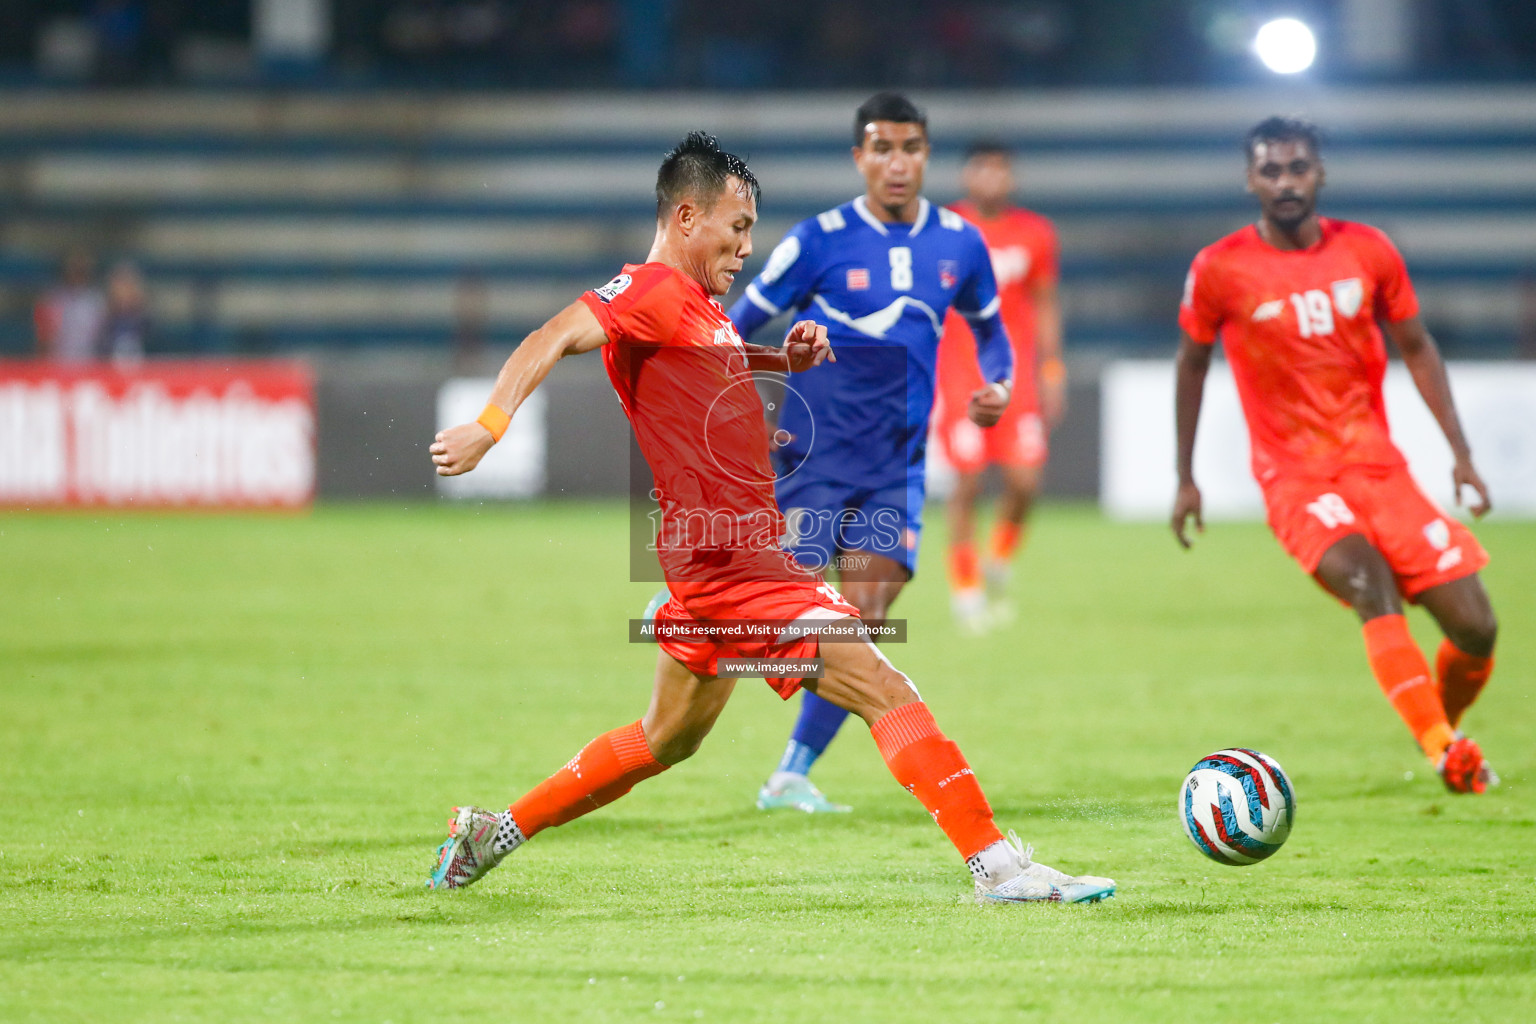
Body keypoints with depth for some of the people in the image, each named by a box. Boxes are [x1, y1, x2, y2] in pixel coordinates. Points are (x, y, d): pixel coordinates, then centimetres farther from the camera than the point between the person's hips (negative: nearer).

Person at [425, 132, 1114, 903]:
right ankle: (996, 864, -14)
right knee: (885, 692, -13)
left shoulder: (695, 305, 16)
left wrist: (786, 358, 20)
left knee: (667, 739, 22)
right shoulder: (652, 290, -12)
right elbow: (554, 340, -24)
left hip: (713, 556, 11)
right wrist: (489, 425, -39)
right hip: (732, 558, -11)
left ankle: (491, 834, 28)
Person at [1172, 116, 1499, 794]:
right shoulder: (1220, 270, -6)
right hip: (1294, 477, -4)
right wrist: (1185, 478, 12)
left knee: (1475, 627, -2)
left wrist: (1460, 452, 6)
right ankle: (1447, 755, -36)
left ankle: (1445, 730, 28)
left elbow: (1416, 348, 12)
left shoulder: (1368, 252, 1)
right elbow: (1192, 362, 9)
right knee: (1369, 583, -32)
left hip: (1378, 465, 4)